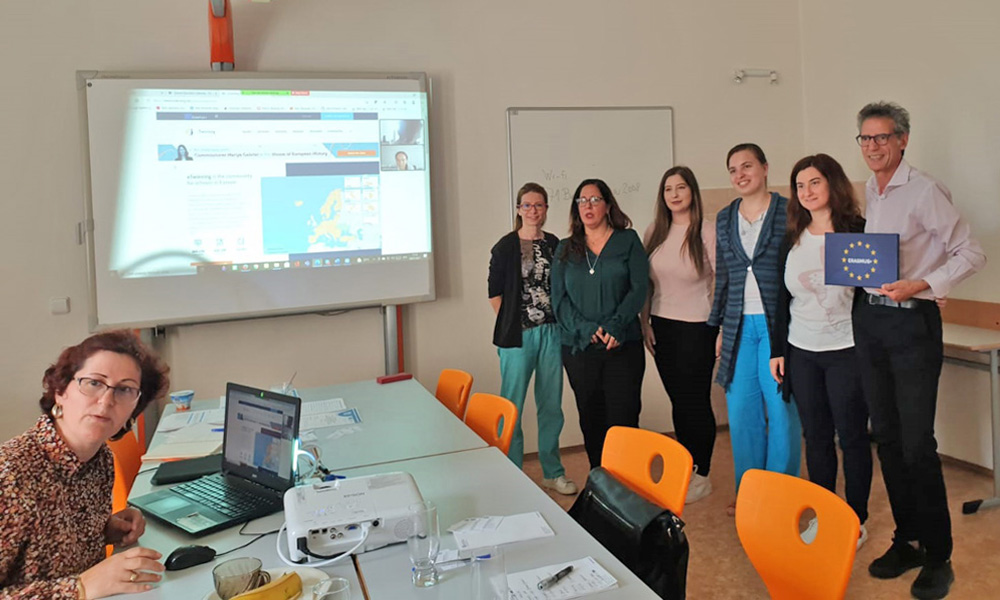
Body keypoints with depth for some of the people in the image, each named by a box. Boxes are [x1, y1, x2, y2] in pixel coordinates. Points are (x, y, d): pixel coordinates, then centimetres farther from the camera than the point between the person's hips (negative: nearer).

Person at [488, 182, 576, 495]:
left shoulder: (555, 245, 7)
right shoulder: (505, 246, -2)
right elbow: (495, 293, 0)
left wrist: (562, 324, 3)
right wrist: (510, 326, -4)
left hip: (552, 332, 4)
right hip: (518, 335, -3)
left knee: (551, 405, 11)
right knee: (511, 405, 1)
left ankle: (552, 472, 26)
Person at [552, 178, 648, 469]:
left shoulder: (628, 240, 6)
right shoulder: (565, 249, 12)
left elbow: (639, 288, -2)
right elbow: (559, 298, 4)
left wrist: (615, 326, -15)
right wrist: (586, 329, -12)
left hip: (623, 346, -2)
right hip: (578, 348, 2)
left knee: (623, 418, -4)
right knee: (591, 420, 8)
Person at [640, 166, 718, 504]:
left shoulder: (707, 231, -9)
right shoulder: (654, 232, 7)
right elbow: (645, 283, 11)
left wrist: (723, 330, -13)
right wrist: (645, 323, 7)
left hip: (696, 327, -5)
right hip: (662, 326, 5)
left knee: (696, 402, 2)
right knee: (678, 402, 12)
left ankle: (701, 475, 17)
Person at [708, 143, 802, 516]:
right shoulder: (724, 218, 12)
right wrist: (719, 327, 14)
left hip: (778, 325, -5)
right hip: (740, 327, 5)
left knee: (781, 412, 2)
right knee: (741, 413, 9)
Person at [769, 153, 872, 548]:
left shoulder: (858, 232, -4)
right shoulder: (792, 240, 9)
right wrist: (777, 350, 9)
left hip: (846, 352, -4)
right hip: (801, 353, 4)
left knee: (852, 437, 5)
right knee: (816, 437, 11)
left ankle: (856, 520, 20)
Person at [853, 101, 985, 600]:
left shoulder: (925, 191, -9)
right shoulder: (866, 193, 11)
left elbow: (970, 253, -11)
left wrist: (921, 285, -22)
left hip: (912, 321, -7)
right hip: (868, 318, 7)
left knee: (917, 444, -4)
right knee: (886, 437, 11)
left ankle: (938, 556, 11)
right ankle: (907, 540, 25)